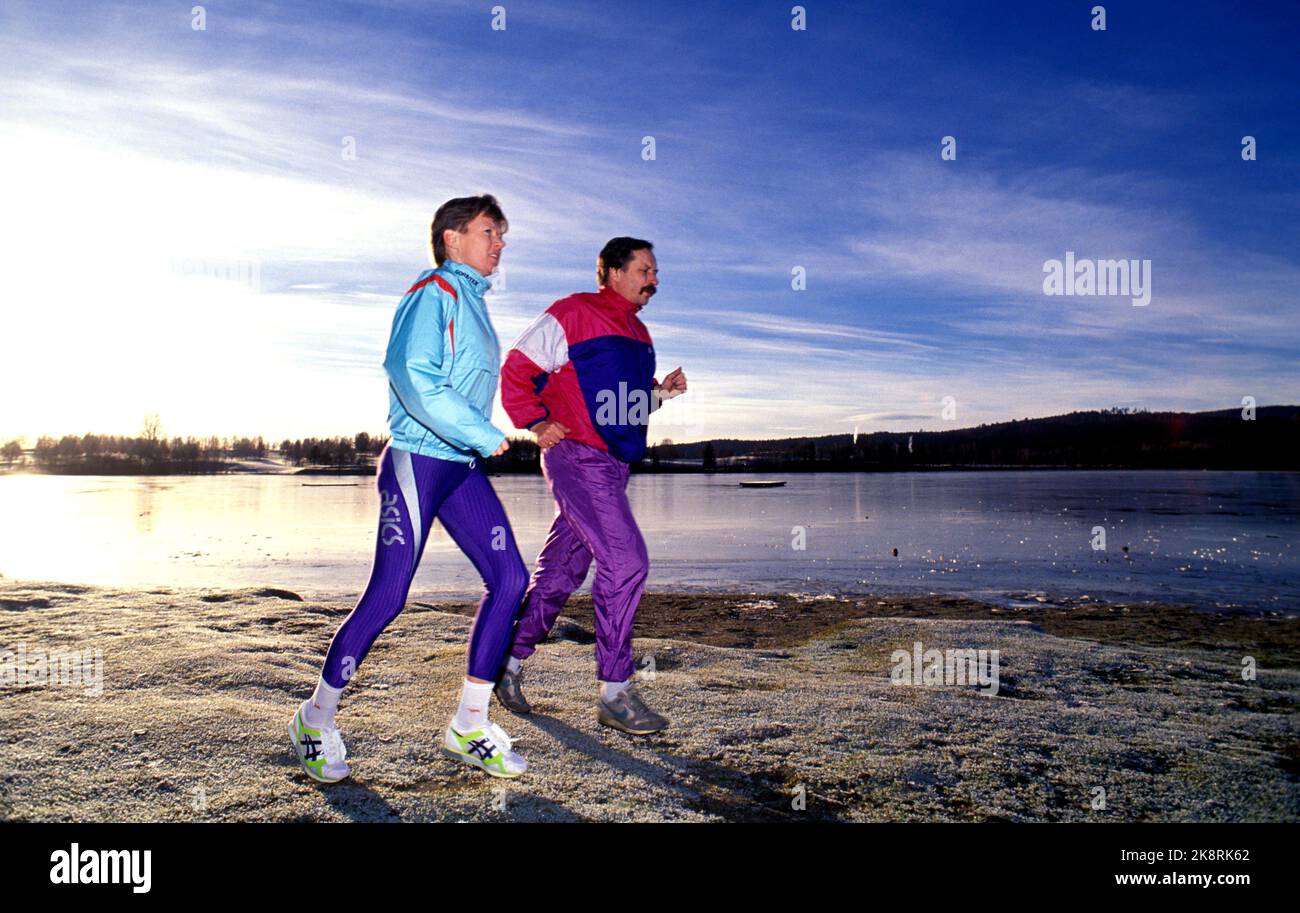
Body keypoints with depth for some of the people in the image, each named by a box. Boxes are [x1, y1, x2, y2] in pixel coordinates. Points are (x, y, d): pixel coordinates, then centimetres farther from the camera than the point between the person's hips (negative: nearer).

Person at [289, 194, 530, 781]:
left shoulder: (472, 303, 19)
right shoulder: (435, 293, -8)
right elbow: (415, 377, -23)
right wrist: (484, 436, -21)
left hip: (462, 467, 9)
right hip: (417, 462, -9)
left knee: (509, 579, -1)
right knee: (387, 595, -6)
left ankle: (469, 725, 8)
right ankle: (316, 720, 15)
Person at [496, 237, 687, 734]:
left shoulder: (637, 331, 19)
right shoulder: (571, 314, -6)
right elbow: (516, 372, -3)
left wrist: (662, 390, 9)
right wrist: (537, 422, -14)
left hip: (613, 465, 9)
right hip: (577, 459, -9)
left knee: (561, 571, 13)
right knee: (626, 560, -15)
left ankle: (510, 662, 28)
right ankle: (614, 692, -6)